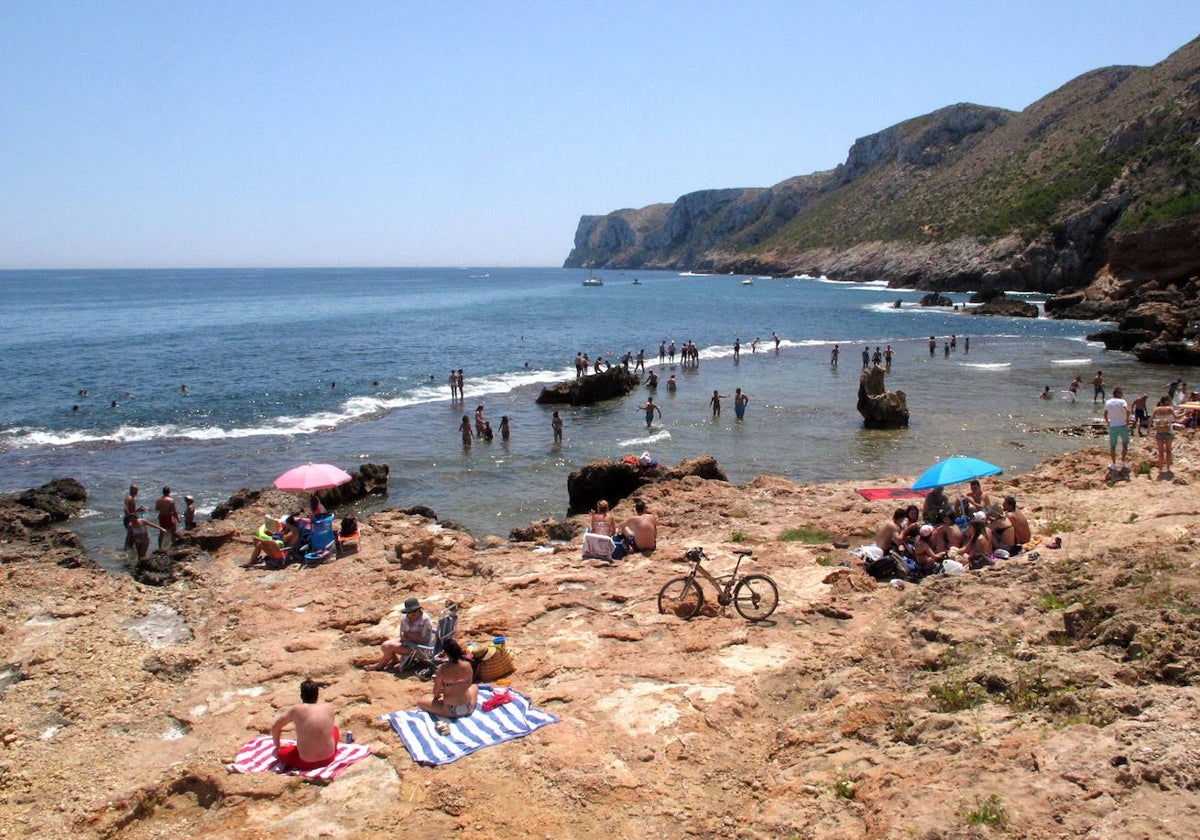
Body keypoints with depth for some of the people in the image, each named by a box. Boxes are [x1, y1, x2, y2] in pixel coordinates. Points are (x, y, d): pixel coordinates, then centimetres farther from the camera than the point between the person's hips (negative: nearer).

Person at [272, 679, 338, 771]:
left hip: (306, 763, -2)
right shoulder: (329, 708, -2)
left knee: (277, 752, 19)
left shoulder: (296, 710, -9)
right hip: (328, 758, 3)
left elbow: (275, 727, 2)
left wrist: (277, 746, 16)